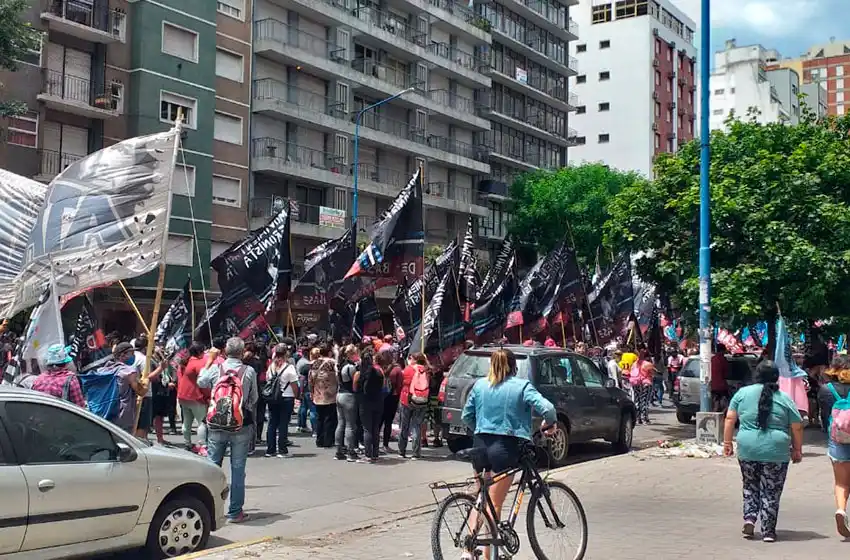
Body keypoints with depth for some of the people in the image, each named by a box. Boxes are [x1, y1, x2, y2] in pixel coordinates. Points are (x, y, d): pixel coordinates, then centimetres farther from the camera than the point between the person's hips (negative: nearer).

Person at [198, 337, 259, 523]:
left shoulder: (215, 368, -4)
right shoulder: (249, 371, -7)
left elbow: (201, 382, 17)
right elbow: (254, 399, 3)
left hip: (217, 425, 2)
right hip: (242, 426, -1)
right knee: (238, 469, 4)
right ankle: (235, 512, 7)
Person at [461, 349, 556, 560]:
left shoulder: (479, 385, 7)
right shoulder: (521, 386, -5)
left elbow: (466, 416, 11)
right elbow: (547, 408, -15)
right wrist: (549, 423, 6)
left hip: (481, 444, 4)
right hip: (505, 447, -4)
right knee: (494, 504, 3)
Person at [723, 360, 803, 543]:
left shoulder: (743, 393, 4)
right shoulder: (784, 399, 2)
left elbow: (730, 419, 5)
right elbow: (797, 427, 4)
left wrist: (727, 442, 12)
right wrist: (797, 450, 15)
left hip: (747, 450, 1)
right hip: (776, 452, -1)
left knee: (750, 486, 19)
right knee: (771, 492, 7)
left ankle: (749, 518, 4)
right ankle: (768, 531, 8)